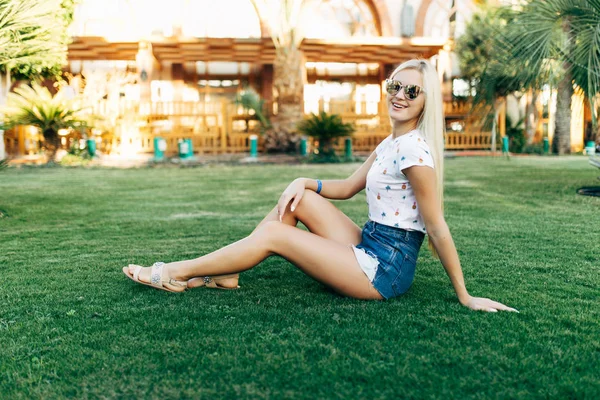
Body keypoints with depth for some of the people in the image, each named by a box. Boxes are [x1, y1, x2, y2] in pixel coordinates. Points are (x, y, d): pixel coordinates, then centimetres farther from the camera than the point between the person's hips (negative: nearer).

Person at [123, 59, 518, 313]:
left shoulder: (414, 150, -19)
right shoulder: (391, 144, 11)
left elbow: (437, 228, -19)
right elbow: (347, 187, 15)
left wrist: (466, 296, -15)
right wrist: (303, 183, -2)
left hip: (385, 269, -9)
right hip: (371, 247, 9)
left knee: (273, 234, -9)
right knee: (298, 198, 4)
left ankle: (175, 273, 4)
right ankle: (227, 274, 6)